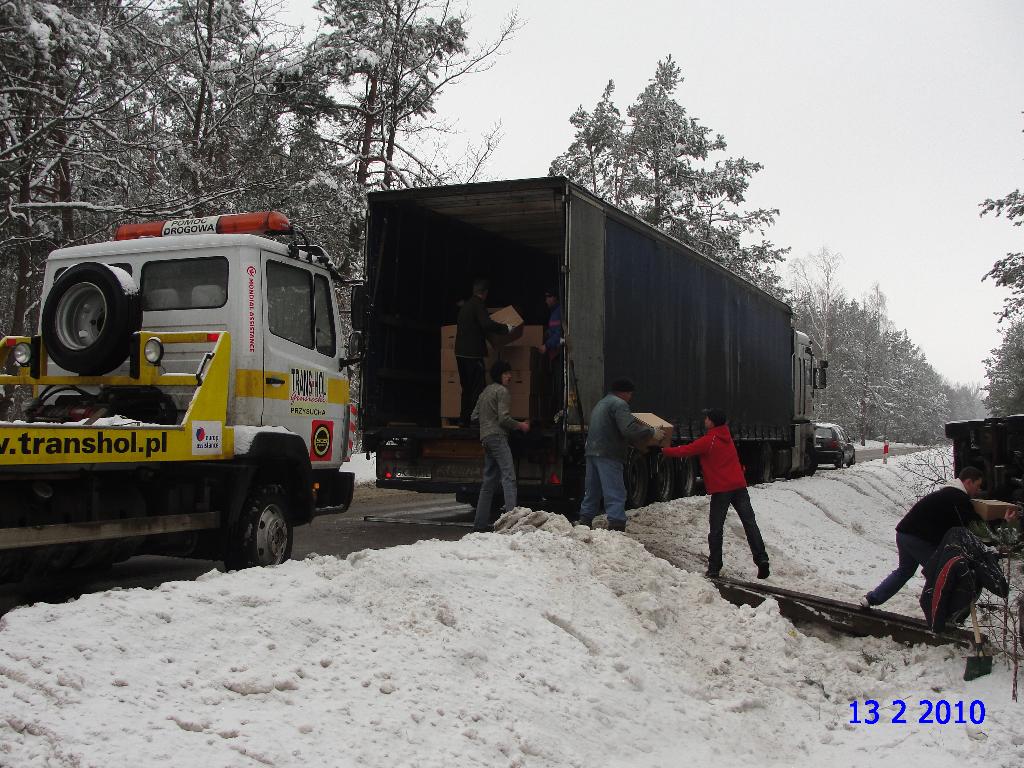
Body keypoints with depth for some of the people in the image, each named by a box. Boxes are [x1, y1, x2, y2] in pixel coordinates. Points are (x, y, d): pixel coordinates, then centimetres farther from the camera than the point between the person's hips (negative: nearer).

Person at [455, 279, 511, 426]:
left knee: (466, 387, 15)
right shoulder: (478, 304, -11)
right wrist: (505, 328, -13)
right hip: (473, 353, -9)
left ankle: (463, 419, 17)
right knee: (478, 388, -4)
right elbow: (487, 324, -25)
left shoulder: (466, 305, 16)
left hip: (461, 352, 9)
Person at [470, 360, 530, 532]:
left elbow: (474, 416, 23)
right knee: (508, 477, -17)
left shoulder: (485, 392, 23)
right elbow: (504, 418, -13)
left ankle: (481, 522, 10)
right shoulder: (502, 391, -5)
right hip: (498, 436, -9)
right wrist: (520, 425, -1)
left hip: (485, 438, 9)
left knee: (489, 480, 11)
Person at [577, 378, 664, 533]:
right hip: (608, 455, -9)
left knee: (592, 491, 18)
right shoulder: (619, 404, -7)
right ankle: (616, 526, -16)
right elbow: (629, 429, -21)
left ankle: (585, 521, 23)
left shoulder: (601, 403, 25)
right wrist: (651, 432, -13)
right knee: (616, 494, -10)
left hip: (592, 451, 9)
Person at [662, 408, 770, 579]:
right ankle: (762, 559, -8)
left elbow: (685, 451, -6)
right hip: (739, 486, 6)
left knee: (716, 529, 1)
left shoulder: (707, 441, -10)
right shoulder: (726, 435, 12)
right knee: (750, 524, 2)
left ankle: (714, 568, 2)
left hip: (721, 490, -6)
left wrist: (664, 451, 9)